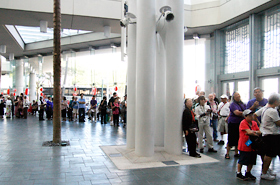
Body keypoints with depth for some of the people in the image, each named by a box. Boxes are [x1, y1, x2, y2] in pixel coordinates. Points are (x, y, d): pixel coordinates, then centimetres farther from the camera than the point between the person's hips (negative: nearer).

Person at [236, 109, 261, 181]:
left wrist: (254, 132, -17)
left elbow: (259, 132, 3)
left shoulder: (254, 123, 8)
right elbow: (249, 132, -21)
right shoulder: (243, 123, -14)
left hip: (252, 145, 7)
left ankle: (248, 173, 31)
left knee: (251, 160, 14)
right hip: (244, 145, -7)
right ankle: (238, 174, 16)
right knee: (242, 160, 2)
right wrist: (256, 134, -6)